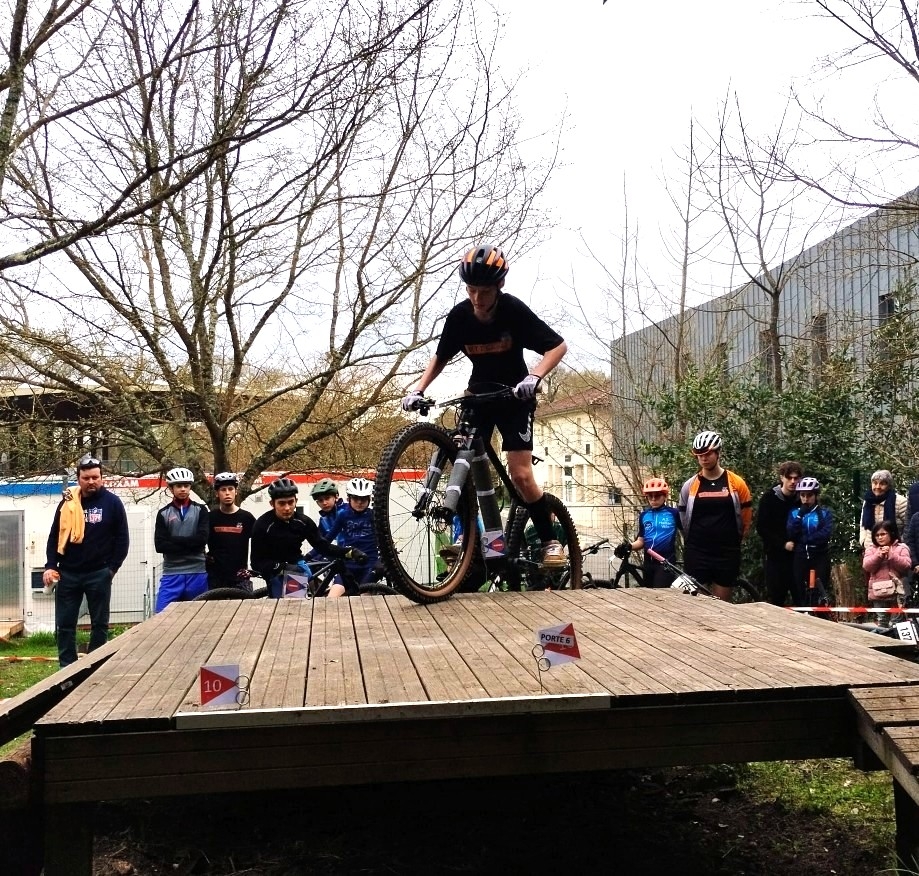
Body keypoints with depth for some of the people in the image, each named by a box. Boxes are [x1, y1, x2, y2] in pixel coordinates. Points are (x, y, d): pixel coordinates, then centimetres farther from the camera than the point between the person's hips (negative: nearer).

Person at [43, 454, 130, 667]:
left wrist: (113, 567, -6)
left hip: (99, 574, -2)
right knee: (64, 624, 5)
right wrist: (50, 566, -2)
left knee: (100, 624, 7)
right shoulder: (68, 503, 4)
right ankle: (67, 668, 15)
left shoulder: (112, 502, -3)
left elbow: (122, 538, -1)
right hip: (68, 574, 2)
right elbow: (54, 537, 8)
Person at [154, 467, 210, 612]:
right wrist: (189, 546, -11)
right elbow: (160, 545, -4)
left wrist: (173, 540, -10)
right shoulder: (163, 513, 7)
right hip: (172, 573, 0)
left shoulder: (200, 510, 6)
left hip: (197, 573, 0)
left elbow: (202, 539, -8)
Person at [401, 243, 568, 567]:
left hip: (515, 396, -3)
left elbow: (558, 346, -19)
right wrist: (418, 389, -11)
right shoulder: (459, 316, -13)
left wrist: (534, 376, -36)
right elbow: (441, 357, 3)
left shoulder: (514, 310, -21)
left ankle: (550, 540, 3)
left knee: (520, 476, -14)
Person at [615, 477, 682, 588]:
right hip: (648, 561, 5)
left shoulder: (673, 513, -3)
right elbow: (641, 541, 10)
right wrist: (628, 546, -9)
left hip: (666, 561, -5)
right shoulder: (644, 515, 9)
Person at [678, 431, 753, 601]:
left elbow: (746, 518, 6)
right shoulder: (689, 486, 1)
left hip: (727, 554, 0)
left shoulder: (736, 483, -2)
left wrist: (733, 541, 12)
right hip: (696, 554, 1)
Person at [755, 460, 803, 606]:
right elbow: (761, 528, -5)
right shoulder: (769, 498, -3)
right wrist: (783, 544, -13)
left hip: (798, 555, 2)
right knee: (776, 599, 0)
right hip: (776, 555, -2)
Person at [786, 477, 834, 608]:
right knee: (798, 594, 3)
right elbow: (791, 534, -6)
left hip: (820, 557, -2)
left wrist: (804, 539, -14)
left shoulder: (825, 513, 2)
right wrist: (800, 515, -14)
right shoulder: (794, 512, 7)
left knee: (820, 594, -3)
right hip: (800, 557, 2)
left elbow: (826, 534, -12)